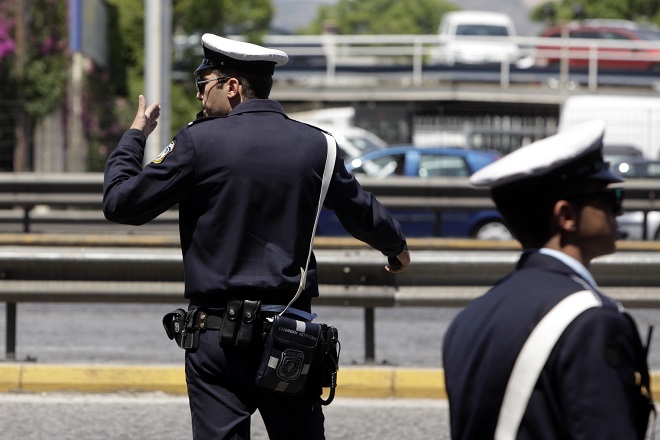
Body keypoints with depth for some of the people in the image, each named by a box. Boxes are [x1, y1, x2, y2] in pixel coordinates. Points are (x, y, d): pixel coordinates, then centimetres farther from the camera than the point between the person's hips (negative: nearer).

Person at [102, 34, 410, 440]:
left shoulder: (199, 142, -7)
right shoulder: (315, 145, 6)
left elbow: (121, 202, -2)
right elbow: (363, 214, 22)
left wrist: (135, 136, 15)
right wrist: (396, 246, 45)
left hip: (219, 334, -3)